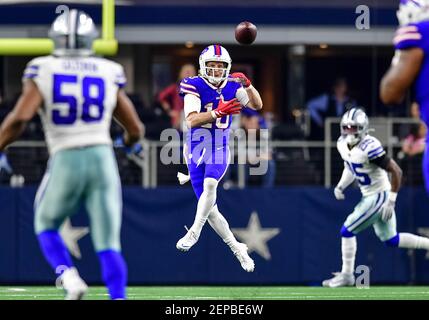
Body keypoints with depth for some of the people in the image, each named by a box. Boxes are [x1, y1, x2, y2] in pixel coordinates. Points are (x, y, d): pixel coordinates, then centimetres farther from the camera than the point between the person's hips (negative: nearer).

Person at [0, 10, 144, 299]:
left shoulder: (43, 72, 0)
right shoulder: (109, 74, 8)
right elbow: (136, 130, 13)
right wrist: (128, 141, 37)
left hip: (65, 162, -1)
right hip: (103, 159, 2)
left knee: (46, 226, 21)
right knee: (108, 245, 3)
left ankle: (70, 278, -4)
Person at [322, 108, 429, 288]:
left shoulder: (369, 148, -26)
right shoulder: (343, 144, -1)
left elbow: (396, 172, -22)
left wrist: (391, 202, -21)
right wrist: (340, 186, 5)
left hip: (379, 196, -9)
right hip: (369, 196, 9)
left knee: (347, 231, -5)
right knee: (391, 240, 17)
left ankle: (347, 275, 8)